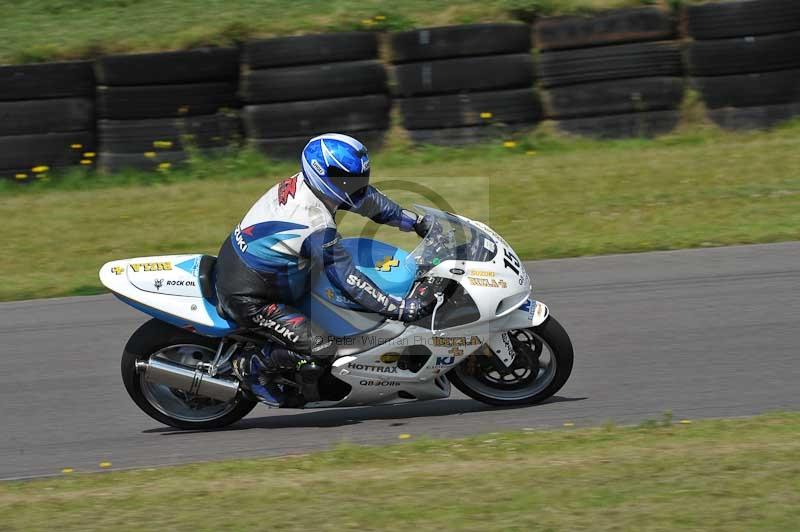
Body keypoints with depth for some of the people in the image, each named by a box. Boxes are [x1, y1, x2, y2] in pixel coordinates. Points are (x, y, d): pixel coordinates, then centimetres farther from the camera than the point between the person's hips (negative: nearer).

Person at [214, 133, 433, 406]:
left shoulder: (300, 182, -4)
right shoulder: (318, 228, -30)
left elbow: (365, 198, 8)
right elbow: (348, 280, -28)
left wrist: (417, 221, 13)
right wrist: (399, 308, -27)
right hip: (248, 299, -10)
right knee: (319, 350, -17)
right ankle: (251, 367, 4)